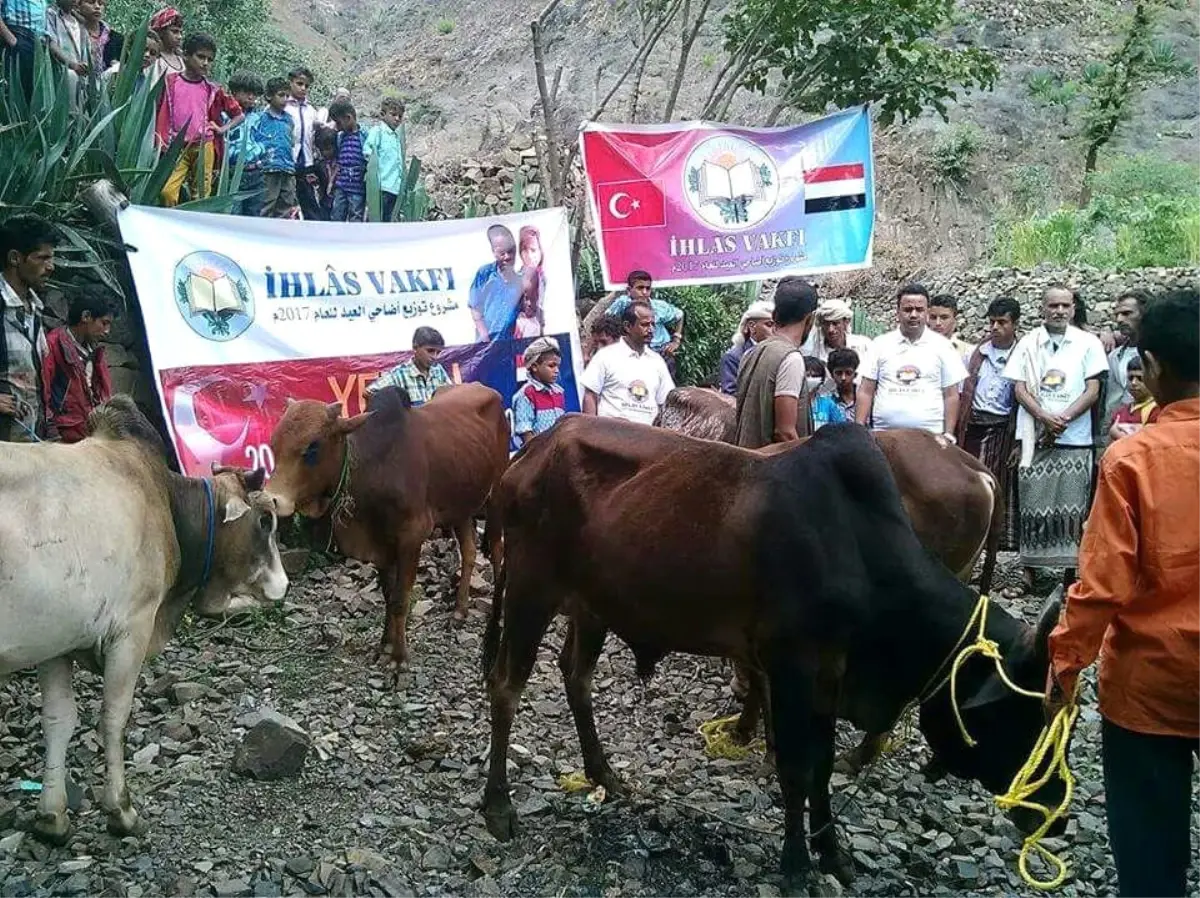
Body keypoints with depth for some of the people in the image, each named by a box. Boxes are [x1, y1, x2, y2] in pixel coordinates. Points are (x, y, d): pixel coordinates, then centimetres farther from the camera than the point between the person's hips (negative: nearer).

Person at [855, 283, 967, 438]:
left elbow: (951, 395, 6)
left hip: (930, 437, -1)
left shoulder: (942, 346, 5)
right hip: (883, 435, 1)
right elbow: (865, 392, 5)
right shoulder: (880, 344, 6)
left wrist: (948, 434, -1)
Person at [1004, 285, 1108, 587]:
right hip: (1034, 438, 1)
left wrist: (1063, 419, -13)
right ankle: (1029, 566, 11)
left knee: (1072, 508, -1)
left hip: (1075, 440, -1)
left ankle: (1071, 571, 7)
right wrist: (1045, 418, -13)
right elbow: (1020, 389, 2)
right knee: (1032, 504, 2)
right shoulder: (1028, 343, 6)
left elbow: (1092, 391, 0)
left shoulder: (1088, 344, 4)